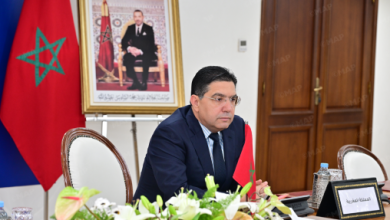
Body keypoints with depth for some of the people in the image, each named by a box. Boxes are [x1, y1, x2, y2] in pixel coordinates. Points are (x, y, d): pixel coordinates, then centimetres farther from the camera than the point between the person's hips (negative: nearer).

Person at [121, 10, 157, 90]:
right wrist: (129, 48, -17)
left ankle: (144, 83, -32)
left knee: (146, 58, -38)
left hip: (146, 53, -2)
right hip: (133, 51, 2)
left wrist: (141, 51, -23)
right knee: (126, 58, -31)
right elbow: (124, 41, 7)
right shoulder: (130, 28, 15)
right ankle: (135, 82, -27)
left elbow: (151, 44, -5)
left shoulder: (149, 29, 5)